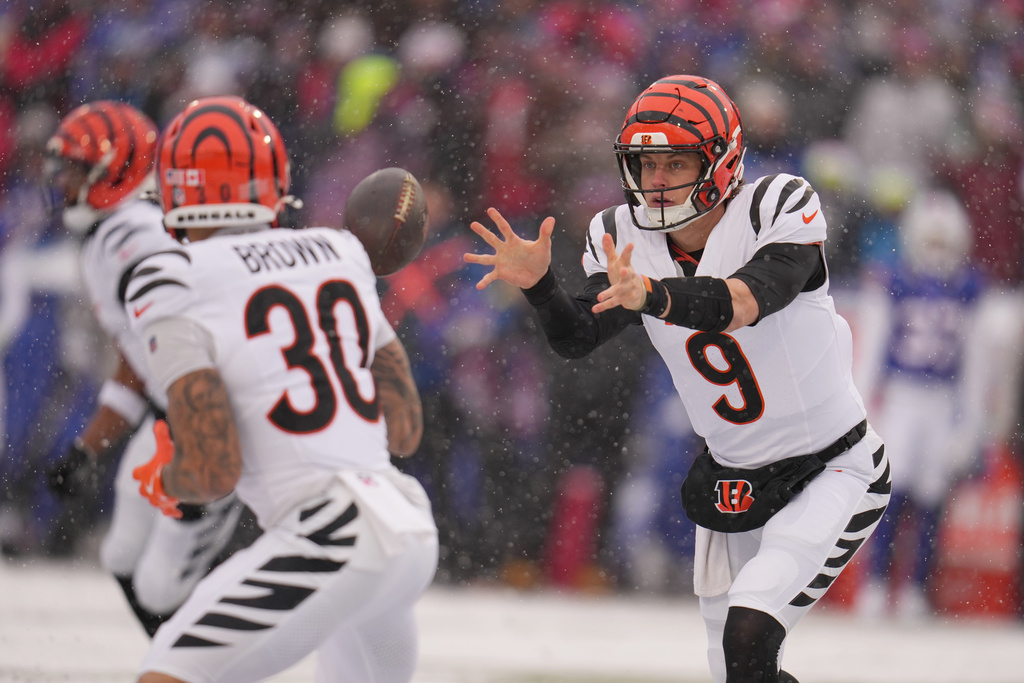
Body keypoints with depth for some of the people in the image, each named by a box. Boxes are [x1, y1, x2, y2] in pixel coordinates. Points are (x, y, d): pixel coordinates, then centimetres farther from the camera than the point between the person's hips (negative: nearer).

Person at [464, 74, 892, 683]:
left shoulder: (781, 207, -20)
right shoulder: (624, 237, -4)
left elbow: (744, 301, -38)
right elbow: (577, 338, -18)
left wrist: (651, 295, -55)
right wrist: (539, 284, -38)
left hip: (834, 471, -6)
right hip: (732, 484, 6)